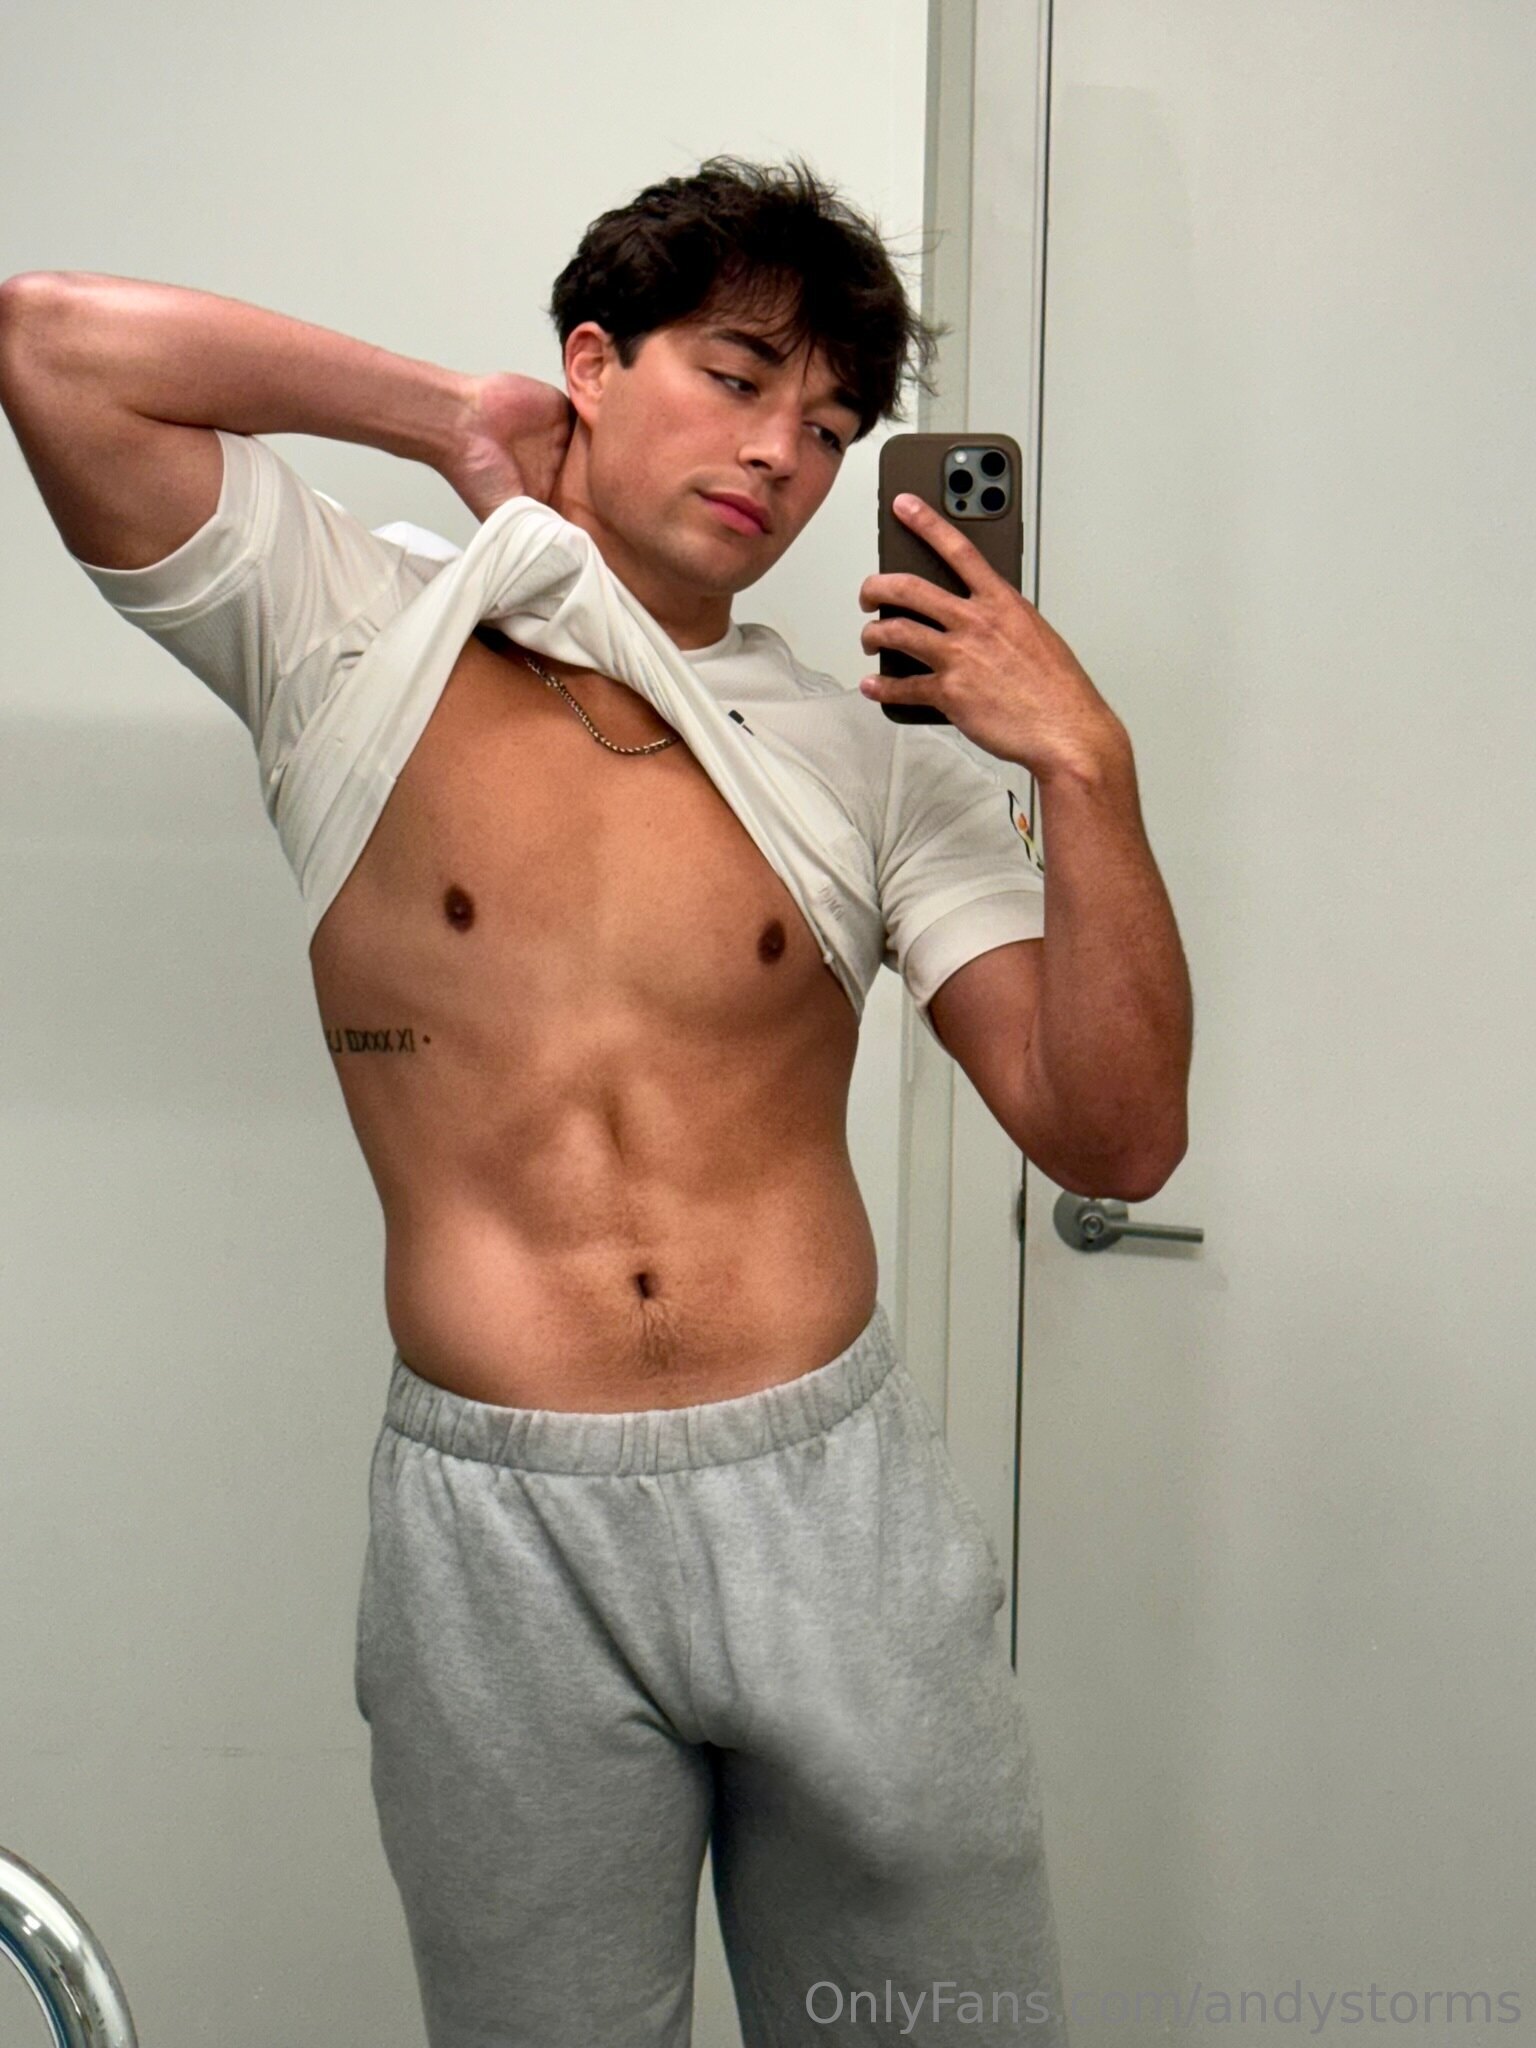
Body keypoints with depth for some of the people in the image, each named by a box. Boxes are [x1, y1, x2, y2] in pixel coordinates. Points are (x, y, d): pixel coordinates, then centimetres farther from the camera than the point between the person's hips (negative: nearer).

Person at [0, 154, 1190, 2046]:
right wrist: (449, 417, -4)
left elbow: (1108, 1136, -3)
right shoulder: (355, 639, 0)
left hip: (834, 1494, 2)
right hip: (498, 1531, -1)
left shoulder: (872, 757, 3)